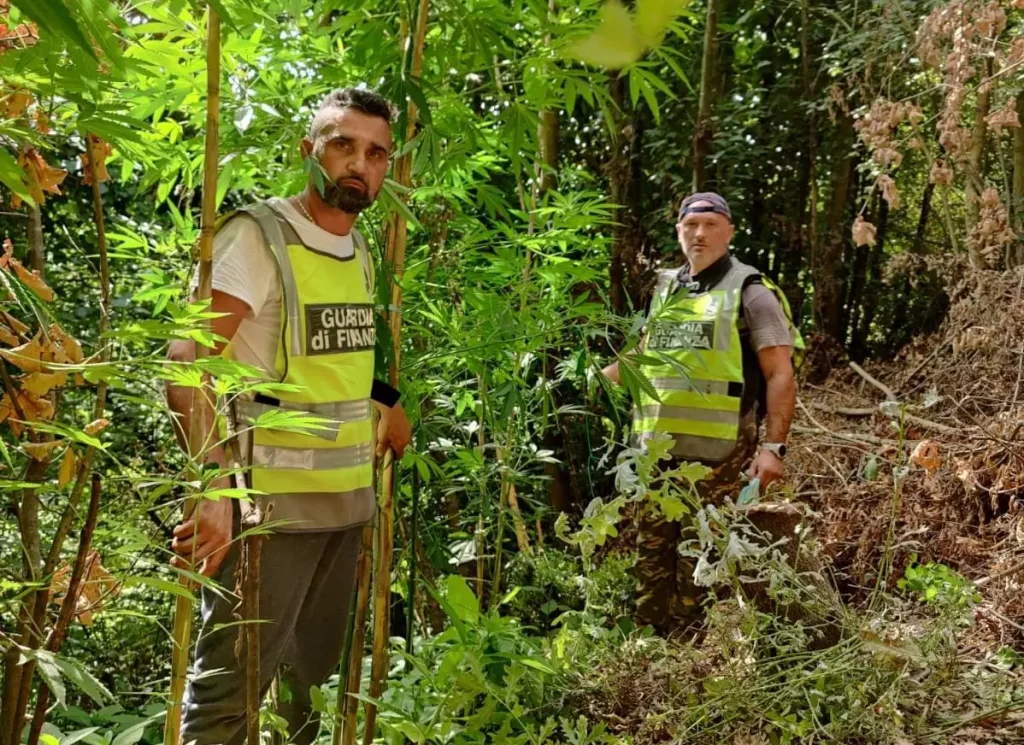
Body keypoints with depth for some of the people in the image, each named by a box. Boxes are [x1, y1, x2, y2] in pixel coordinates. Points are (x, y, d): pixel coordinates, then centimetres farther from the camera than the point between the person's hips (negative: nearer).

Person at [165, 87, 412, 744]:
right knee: (231, 690, -3)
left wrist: (385, 401, 15)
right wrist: (215, 489, -30)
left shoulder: (361, 252, 12)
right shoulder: (257, 236, -12)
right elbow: (185, 366, -21)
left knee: (312, 677, 17)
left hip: (348, 499, 8)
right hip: (269, 505, -7)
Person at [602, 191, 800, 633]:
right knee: (652, 554, 10)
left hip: (715, 454, -6)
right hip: (656, 448, 6)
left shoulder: (749, 292, -2)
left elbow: (780, 375, -7)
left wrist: (774, 447, -16)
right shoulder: (666, 288, 16)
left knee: (699, 561, -2)